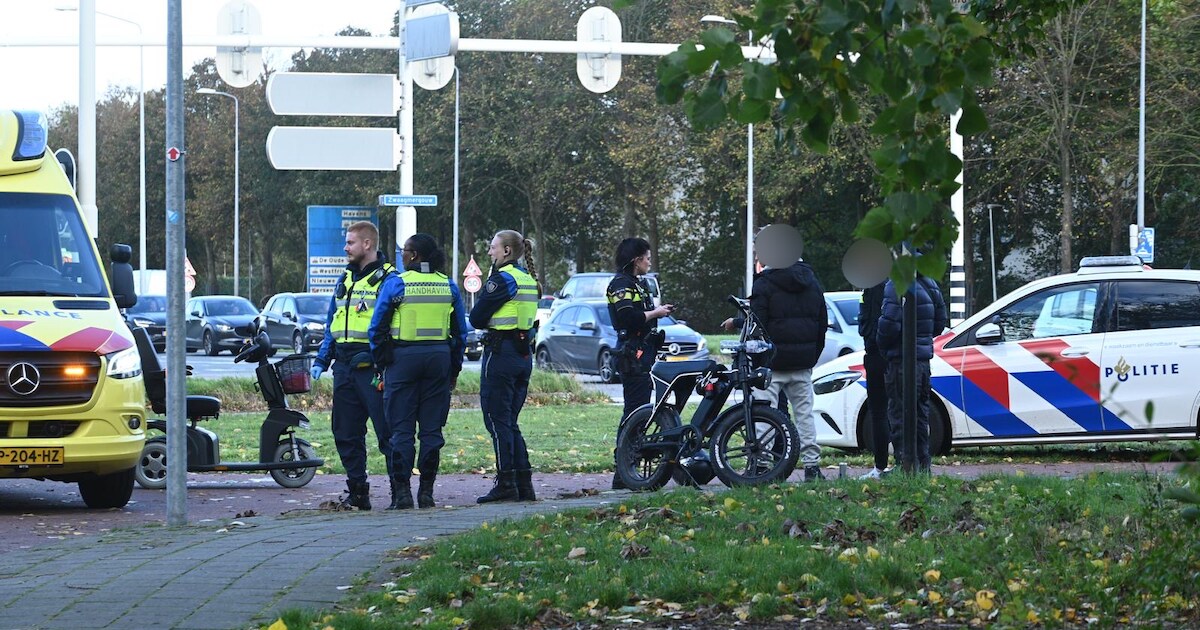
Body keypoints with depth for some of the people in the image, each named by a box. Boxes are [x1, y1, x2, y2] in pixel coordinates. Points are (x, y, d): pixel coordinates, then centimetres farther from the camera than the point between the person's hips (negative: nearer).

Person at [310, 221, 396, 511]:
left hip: (372, 367, -8)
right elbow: (332, 324, 24)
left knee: (387, 432, -7)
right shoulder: (346, 279, 19)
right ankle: (357, 491, 16)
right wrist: (321, 360, 16)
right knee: (345, 433, 9)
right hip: (344, 365, 8)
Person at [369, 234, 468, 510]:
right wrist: (454, 368, 18)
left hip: (403, 357, -3)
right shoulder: (448, 286, 7)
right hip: (438, 357, 3)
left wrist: (380, 362, 6)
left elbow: (377, 327, -3)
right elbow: (461, 331, 11)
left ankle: (402, 492, -4)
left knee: (402, 428, 0)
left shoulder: (395, 283, -4)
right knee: (432, 428, 7)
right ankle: (426, 492, 6)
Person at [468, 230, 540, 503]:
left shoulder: (502, 278, -12)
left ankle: (505, 483, -7)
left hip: (500, 352, -9)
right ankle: (524, 483, 9)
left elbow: (477, 318, -10)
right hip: (524, 354, 9)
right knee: (510, 421, 13)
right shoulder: (529, 279, 15)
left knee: (497, 418, -4)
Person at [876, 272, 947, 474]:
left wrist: (882, 345, -4)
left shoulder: (896, 285, -17)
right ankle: (923, 463, 23)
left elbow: (890, 323, -22)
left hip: (902, 358, -8)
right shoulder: (930, 285, 10)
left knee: (900, 414, -4)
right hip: (924, 357, 8)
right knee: (921, 412, 17)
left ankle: (908, 466, -6)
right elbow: (940, 322, 16)